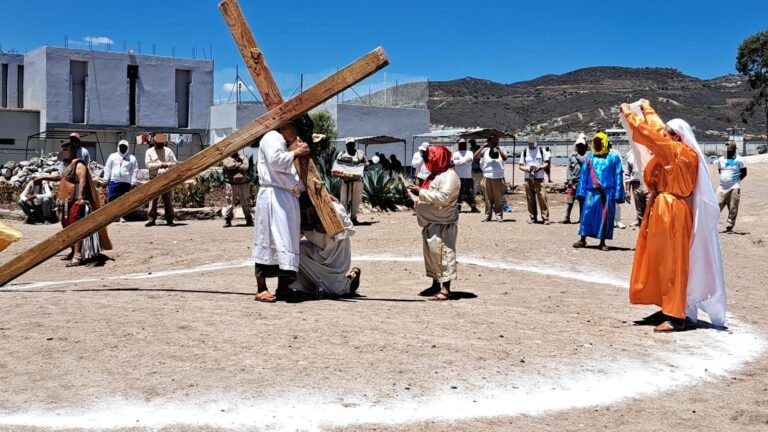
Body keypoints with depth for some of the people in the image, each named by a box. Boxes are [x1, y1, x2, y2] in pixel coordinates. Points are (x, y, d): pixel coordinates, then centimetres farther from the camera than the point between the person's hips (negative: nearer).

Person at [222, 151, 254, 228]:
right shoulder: (225, 159, 8)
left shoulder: (243, 158, 13)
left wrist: (235, 165, -5)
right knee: (230, 203, -4)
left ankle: (249, 220, 15)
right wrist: (239, 164, -3)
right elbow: (229, 165, -14)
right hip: (231, 184, -2)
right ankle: (227, 221, 4)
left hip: (243, 184, 2)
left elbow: (245, 167, -7)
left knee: (246, 204, 6)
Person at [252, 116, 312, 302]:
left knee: (288, 241, 7)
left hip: (289, 199, 10)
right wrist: (296, 153, -7)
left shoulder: (285, 145, 29)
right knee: (269, 240, -10)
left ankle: (283, 286, 12)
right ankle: (261, 288, -8)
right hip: (273, 196, -10)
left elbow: (293, 175, 30)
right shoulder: (272, 138, -1)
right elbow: (275, 160, -21)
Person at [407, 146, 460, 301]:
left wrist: (421, 192, -21)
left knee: (442, 253, -11)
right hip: (430, 222, 11)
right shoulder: (435, 175, 19)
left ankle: (445, 289, -9)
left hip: (442, 224, -11)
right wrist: (418, 192, 8)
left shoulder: (449, 176, -13)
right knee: (431, 253, 15)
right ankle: (436, 284, 24)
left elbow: (443, 197, -24)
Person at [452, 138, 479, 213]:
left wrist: (460, 161, -11)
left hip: (468, 177, 1)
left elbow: (470, 161, -8)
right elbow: (455, 162, -10)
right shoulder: (456, 153, 7)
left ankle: (473, 207, 5)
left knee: (470, 192, 2)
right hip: (458, 177, -1)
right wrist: (466, 160, -10)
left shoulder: (470, 153, 9)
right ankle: (458, 207, 2)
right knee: (458, 192, -2)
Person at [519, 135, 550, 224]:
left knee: (542, 198, -11)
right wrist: (528, 169, -11)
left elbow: (546, 163, 6)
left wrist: (540, 168, -14)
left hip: (539, 178, -2)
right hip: (528, 178, 2)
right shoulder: (524, 152, 10)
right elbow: (521, 166, 10)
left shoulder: (541, 151, 6)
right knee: (530, 199, 2)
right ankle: (532, 218, 11)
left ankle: (545, 218, -8)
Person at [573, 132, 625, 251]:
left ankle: (602, 242, 13)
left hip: (607, 192, -1)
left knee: (605, 217, 3)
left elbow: (618, 177, 2)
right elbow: (584, 175, 9)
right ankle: (583, 239, 9)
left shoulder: (613, 157, 4)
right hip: (591, 191, 1)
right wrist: (581, 191, 3)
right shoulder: (589, 157, 9)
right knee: (587, 214, -2)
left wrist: (617, 195, -4)